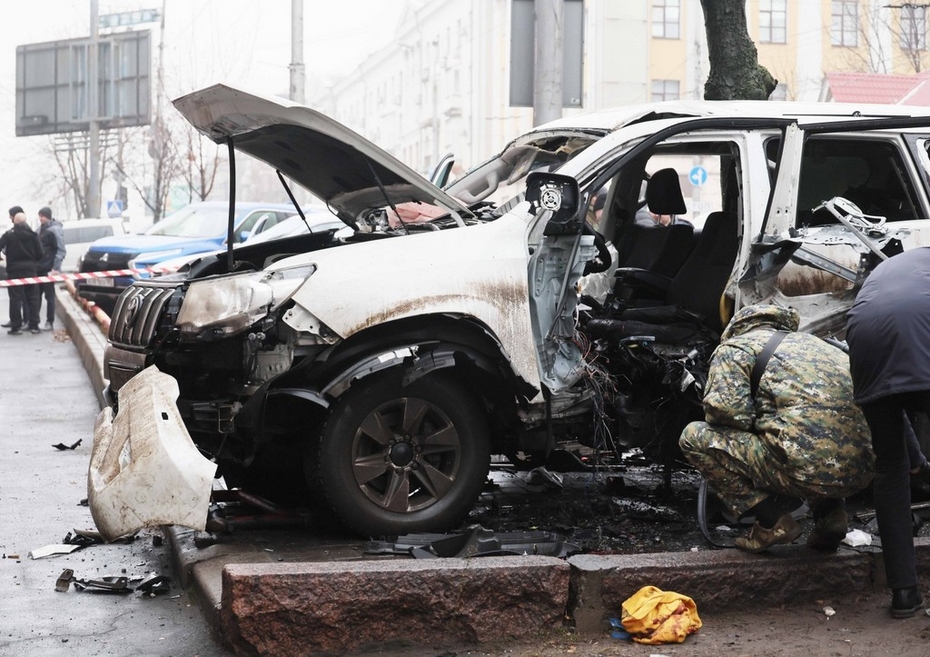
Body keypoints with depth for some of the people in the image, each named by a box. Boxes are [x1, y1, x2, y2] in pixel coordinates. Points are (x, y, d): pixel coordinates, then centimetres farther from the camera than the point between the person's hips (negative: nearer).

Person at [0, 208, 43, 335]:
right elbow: (39, 254, 0)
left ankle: (16, 327, -1)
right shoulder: (32, 234, 0)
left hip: (15, 270, -2)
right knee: (32, 297, 9)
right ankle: (34, 325, 8)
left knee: (15, 298, 1)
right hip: (30, 269, 3)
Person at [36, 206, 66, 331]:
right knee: (36, 294, 11)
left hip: (48, 268, -8)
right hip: (39, 267, 8)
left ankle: (50, 322, 4)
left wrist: (56, 268, -21)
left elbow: (61, 250, -16)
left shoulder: (55, 230, -13)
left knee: (49, 296, -1)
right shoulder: (42, 228, 12)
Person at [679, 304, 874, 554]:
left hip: (808, 468, -7)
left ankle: (772, 519, 1)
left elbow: (726, 409, -6)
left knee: (694, 437, 8)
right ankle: (830, 512, 16)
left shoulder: (734, 348, 10)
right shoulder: (817, 344, 29)